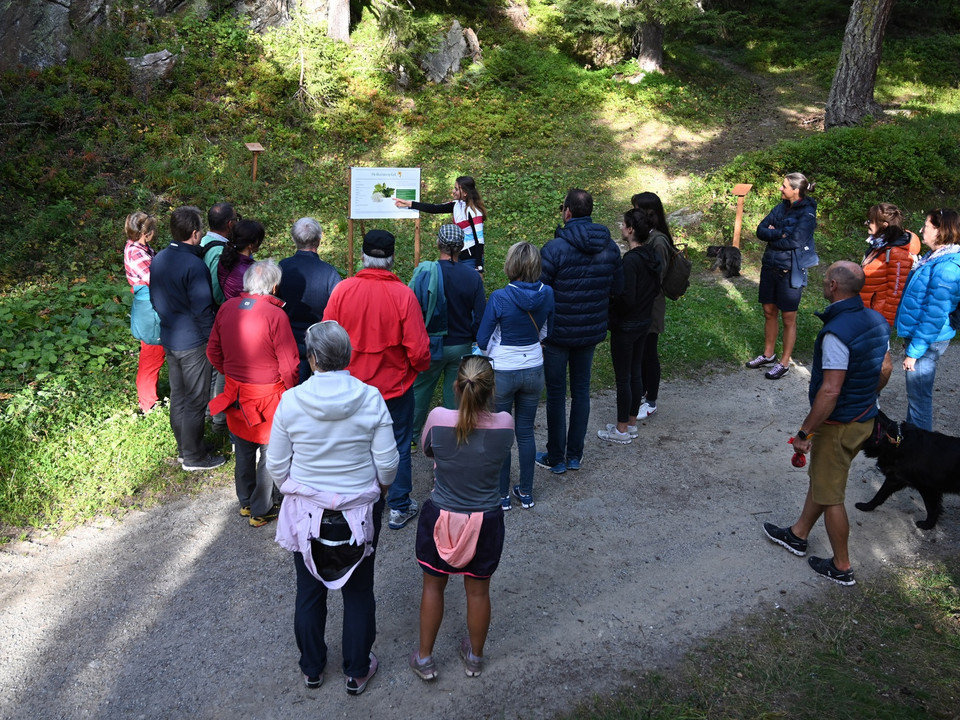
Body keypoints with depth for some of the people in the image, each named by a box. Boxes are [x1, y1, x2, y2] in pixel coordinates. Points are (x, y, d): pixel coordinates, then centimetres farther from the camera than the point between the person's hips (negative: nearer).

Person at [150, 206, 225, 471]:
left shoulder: (158, 260, 2)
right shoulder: (194, 265, -23)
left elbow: (154, 298, 13)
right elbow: (202, 310, -21)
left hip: (169, 339, 8)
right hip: (192, 342, -8)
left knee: (178, 396, 19)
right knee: (195, 401, 5)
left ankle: (184, 448, 34)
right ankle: (194, 457, 17)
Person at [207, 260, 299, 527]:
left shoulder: (227, 308, -5)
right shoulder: (275, 315, -22)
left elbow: (213, 352, 5)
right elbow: (289, 365, -19)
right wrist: (290, 392, 0)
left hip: (236, 393, 6)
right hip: (267, 397, -6)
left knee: (243, 450, 22)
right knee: (270, 453, 12)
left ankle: (245, 502, 39)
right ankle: (262, 511, 24)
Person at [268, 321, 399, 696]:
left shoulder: (290, 401, -15)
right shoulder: (370, 398, -16)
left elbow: (276, 464, -5)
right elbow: (387, 464, -11)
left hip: (306, 512, 1)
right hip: (360, 512, 0)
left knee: (310, 591, 20)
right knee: (359, 591, 18)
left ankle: (312, 669, 39)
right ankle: (357, 671, 33)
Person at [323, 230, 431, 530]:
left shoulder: (342, 290, -12)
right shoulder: (403, 294, -18)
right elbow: (418, 350, -17)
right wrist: (421, 366, 5)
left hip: (352, 385, 2)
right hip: (395, 386, -2)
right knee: (399, 447, 15)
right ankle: (399, 508, 26)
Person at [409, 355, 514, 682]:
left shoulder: (438, 418, -22)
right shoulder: (505, 423, -19)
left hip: (440, 519, -1)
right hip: (486, 522, 1)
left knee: (433, 586, 22)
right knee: (478, 591, 21)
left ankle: (424, 658, 37)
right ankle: (474, 657, 43)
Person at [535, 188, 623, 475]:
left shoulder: (555, 248, -20)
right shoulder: (610, 247, -2)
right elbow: (617, 288, 7)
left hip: (558, 333, -5)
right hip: (591, 332, 5)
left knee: (556, 394, 8)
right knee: (581, 390, 17)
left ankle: (556, 458, 18)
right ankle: (575, 455, 26)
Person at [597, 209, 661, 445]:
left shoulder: (631, 260, -25)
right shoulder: (652, 256, 2)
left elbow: (627, 299, -26)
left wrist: (610, 299, -9)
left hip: (626, 326, -9)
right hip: (645, 322, 9)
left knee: (623, 378, 3)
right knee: (636, 373, 18)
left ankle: (622, 430, 15)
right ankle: (631, 423, 30)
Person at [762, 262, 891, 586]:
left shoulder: (837, 333, -30)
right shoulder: (876, 320, -2)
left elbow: (830, 391, -30)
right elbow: (884, 370, 10)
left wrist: (804, 432, -21)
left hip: (839, 425, -9)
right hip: (865, 418, 9)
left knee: (830, 495, 8)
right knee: (819, 478, 24)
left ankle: (841, 567, 23)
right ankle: (798, 535, 41)